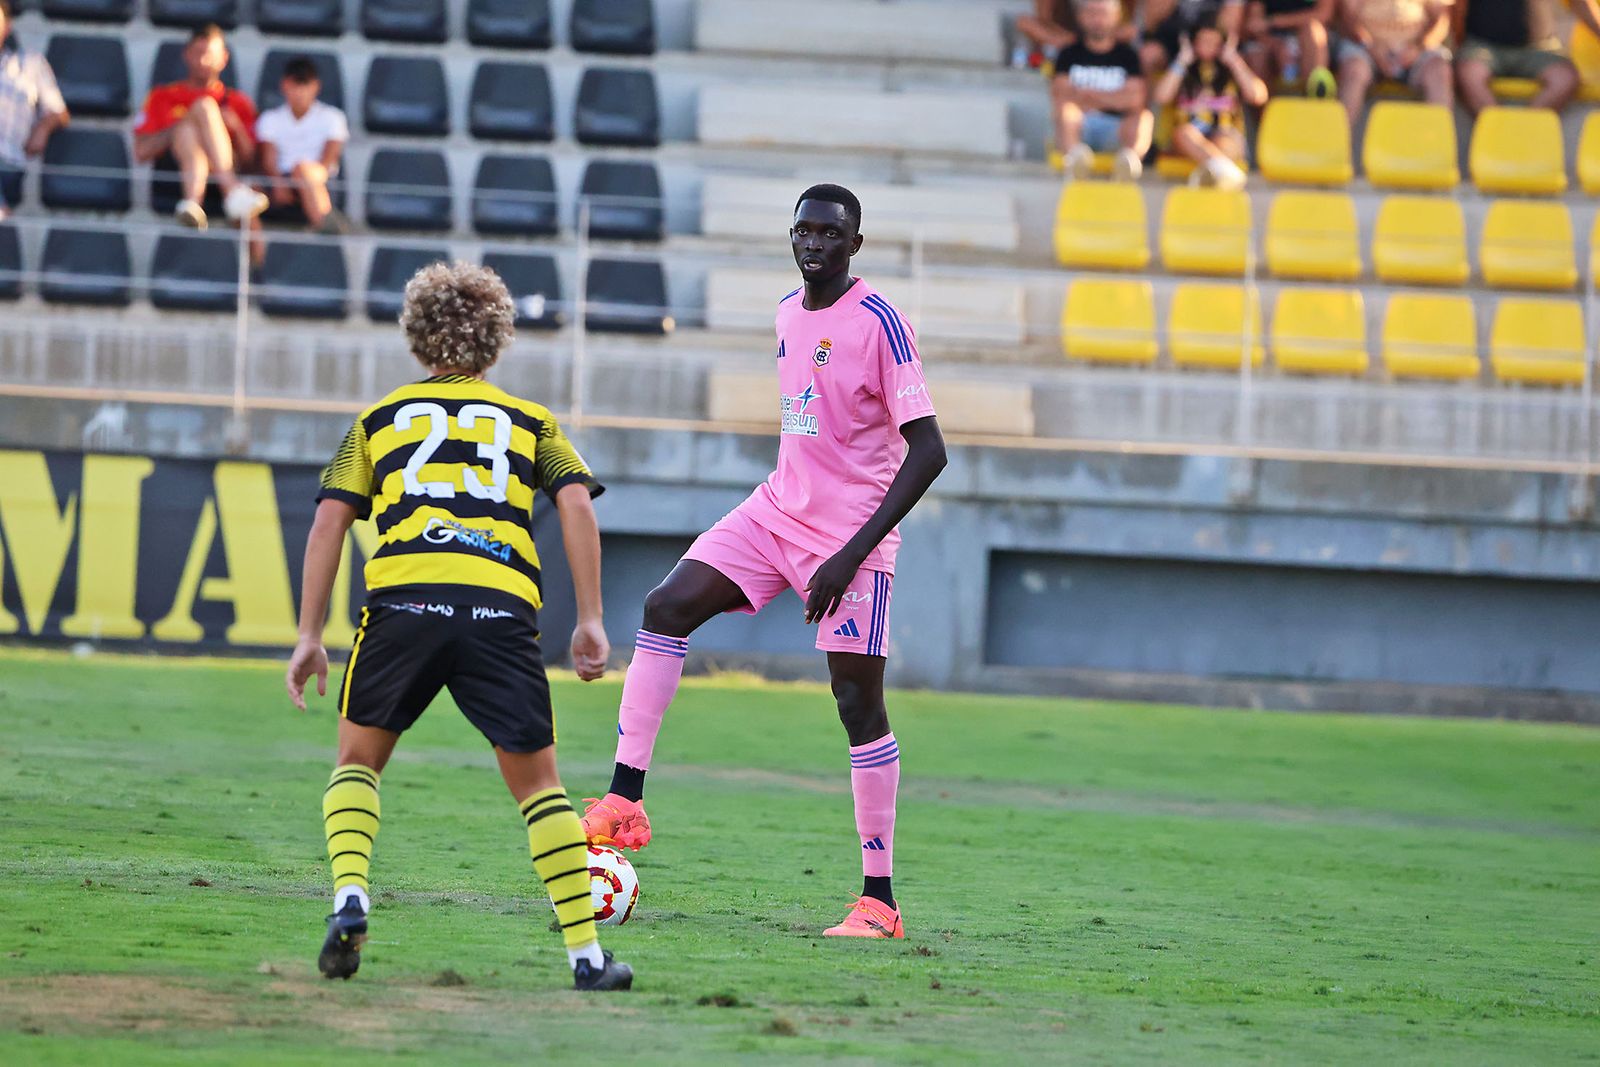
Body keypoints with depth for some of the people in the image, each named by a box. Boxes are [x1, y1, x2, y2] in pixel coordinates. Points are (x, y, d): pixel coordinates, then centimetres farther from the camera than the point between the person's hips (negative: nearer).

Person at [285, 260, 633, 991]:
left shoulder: (381, 418, 23)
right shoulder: (529, 420, 23)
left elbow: (328, 520, 13)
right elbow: (576, 502, 7)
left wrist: (310, 636, 13)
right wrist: (589, 621, 6)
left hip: (402, 599, 0)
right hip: (502, 606, 0)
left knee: (358, 758, 18)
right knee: (536, 780, 11)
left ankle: (350, 897, -6)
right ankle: (586, 953, 6)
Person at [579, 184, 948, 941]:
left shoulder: (878, 323, -15)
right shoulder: (788, 312, 9)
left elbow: (928, 452, -19)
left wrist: (853, 552, -23)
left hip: (850, 531, -7)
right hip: (777, 510, 7)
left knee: (858, 700, -7)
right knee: (666, 608, -9)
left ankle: (879, 900, -2)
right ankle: (624, 801, -9)